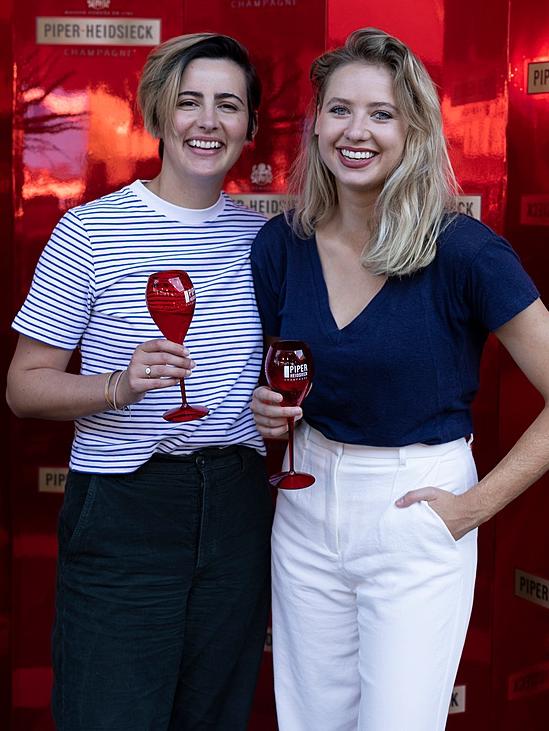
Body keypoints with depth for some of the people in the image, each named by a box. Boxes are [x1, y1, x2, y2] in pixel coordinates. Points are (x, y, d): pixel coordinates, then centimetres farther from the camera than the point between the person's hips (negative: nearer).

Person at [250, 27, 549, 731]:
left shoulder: (463, 251, -16)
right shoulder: (281, 244, -3)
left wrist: (477, 502, -12)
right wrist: (265, 409, -7)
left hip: (417, 523, -4)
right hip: (307, 513, 4)